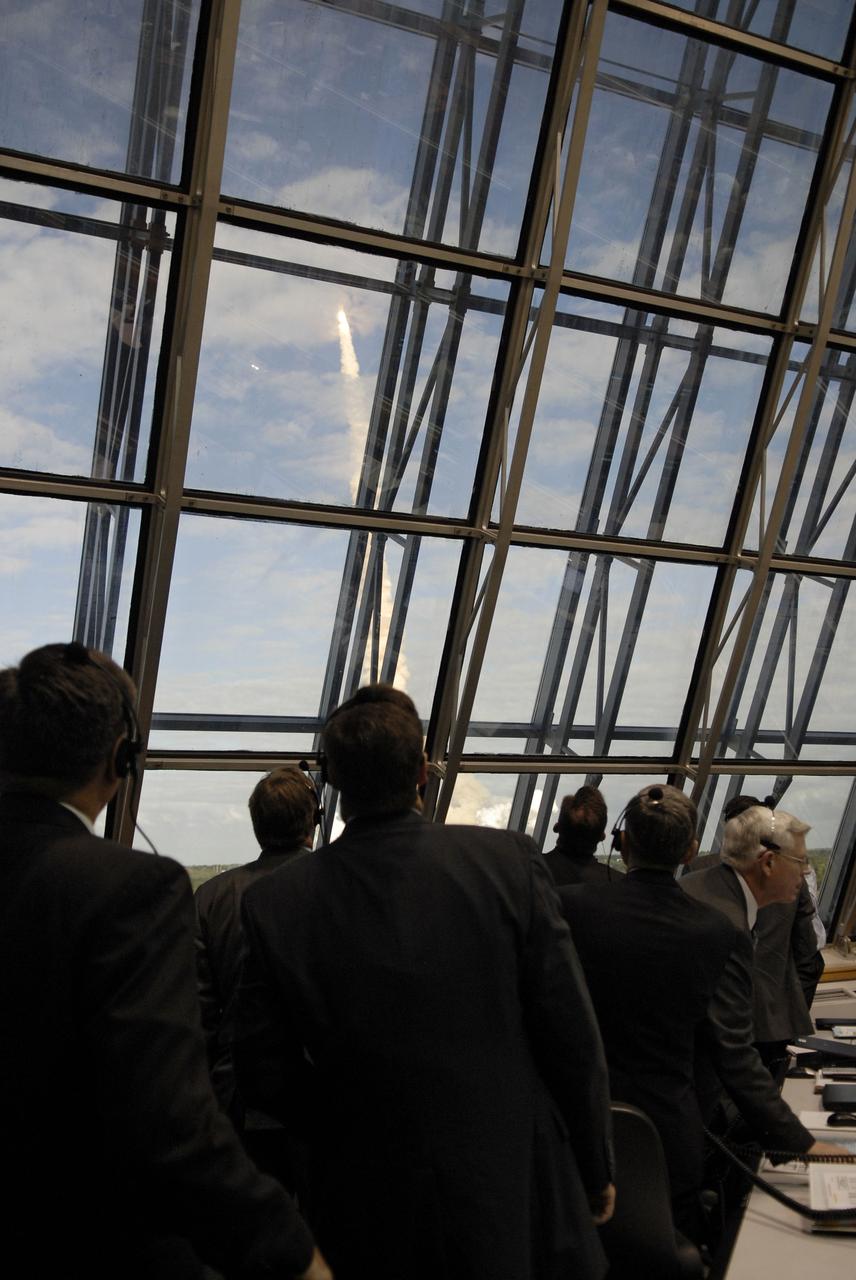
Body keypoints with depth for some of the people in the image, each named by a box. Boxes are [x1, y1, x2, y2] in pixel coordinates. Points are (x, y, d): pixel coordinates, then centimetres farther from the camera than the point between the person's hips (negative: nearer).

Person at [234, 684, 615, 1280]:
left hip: (372, 1222, 1)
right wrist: (596, 1171, 4)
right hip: (519, 1202, 0)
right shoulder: (511, 861, -15)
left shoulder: (273, 905, -12)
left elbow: (265, 1075, -6)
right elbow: (573, 1037, -10)